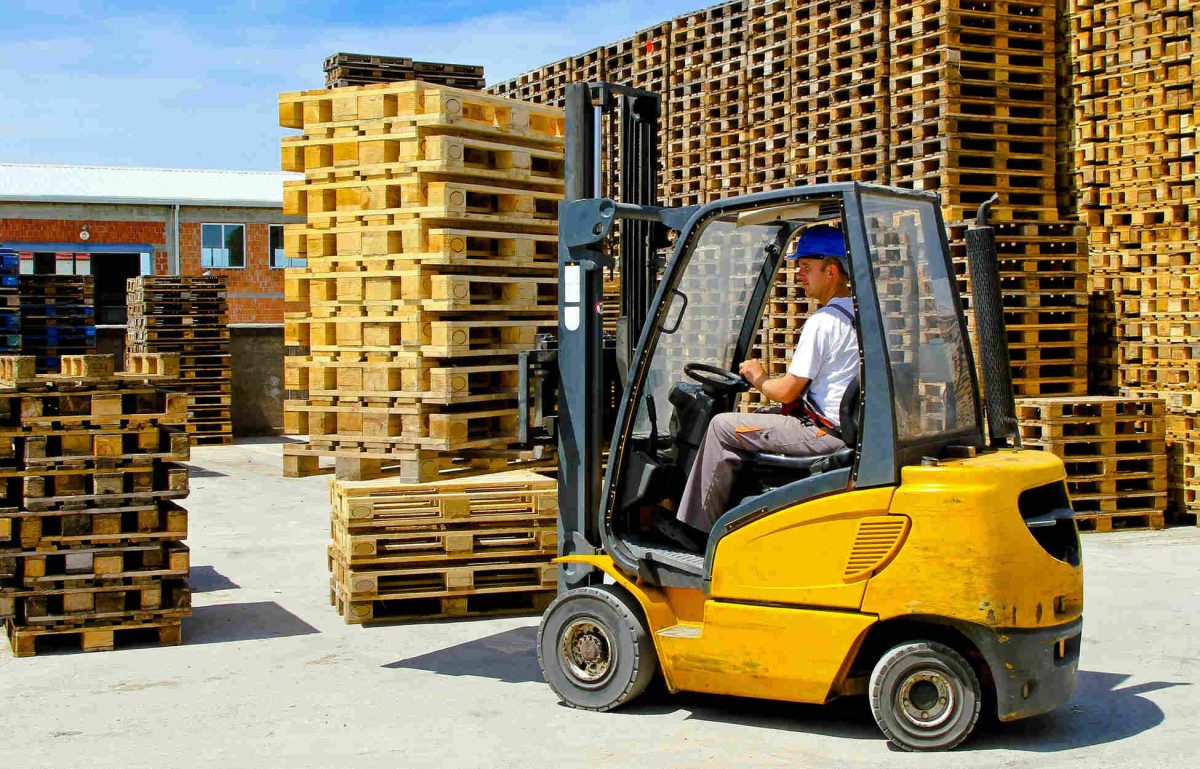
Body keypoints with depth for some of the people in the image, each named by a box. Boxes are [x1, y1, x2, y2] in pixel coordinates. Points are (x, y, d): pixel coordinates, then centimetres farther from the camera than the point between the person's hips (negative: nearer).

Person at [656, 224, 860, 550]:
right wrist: (767, 379, 16)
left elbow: (786, 392, -16)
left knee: (723, 427, -2)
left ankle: (697, 528, 6)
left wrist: (758, 378, 5)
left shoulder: (823, 322, -18)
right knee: (760, 416, 26)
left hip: (823, 434, -10)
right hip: (848, 425, 10)